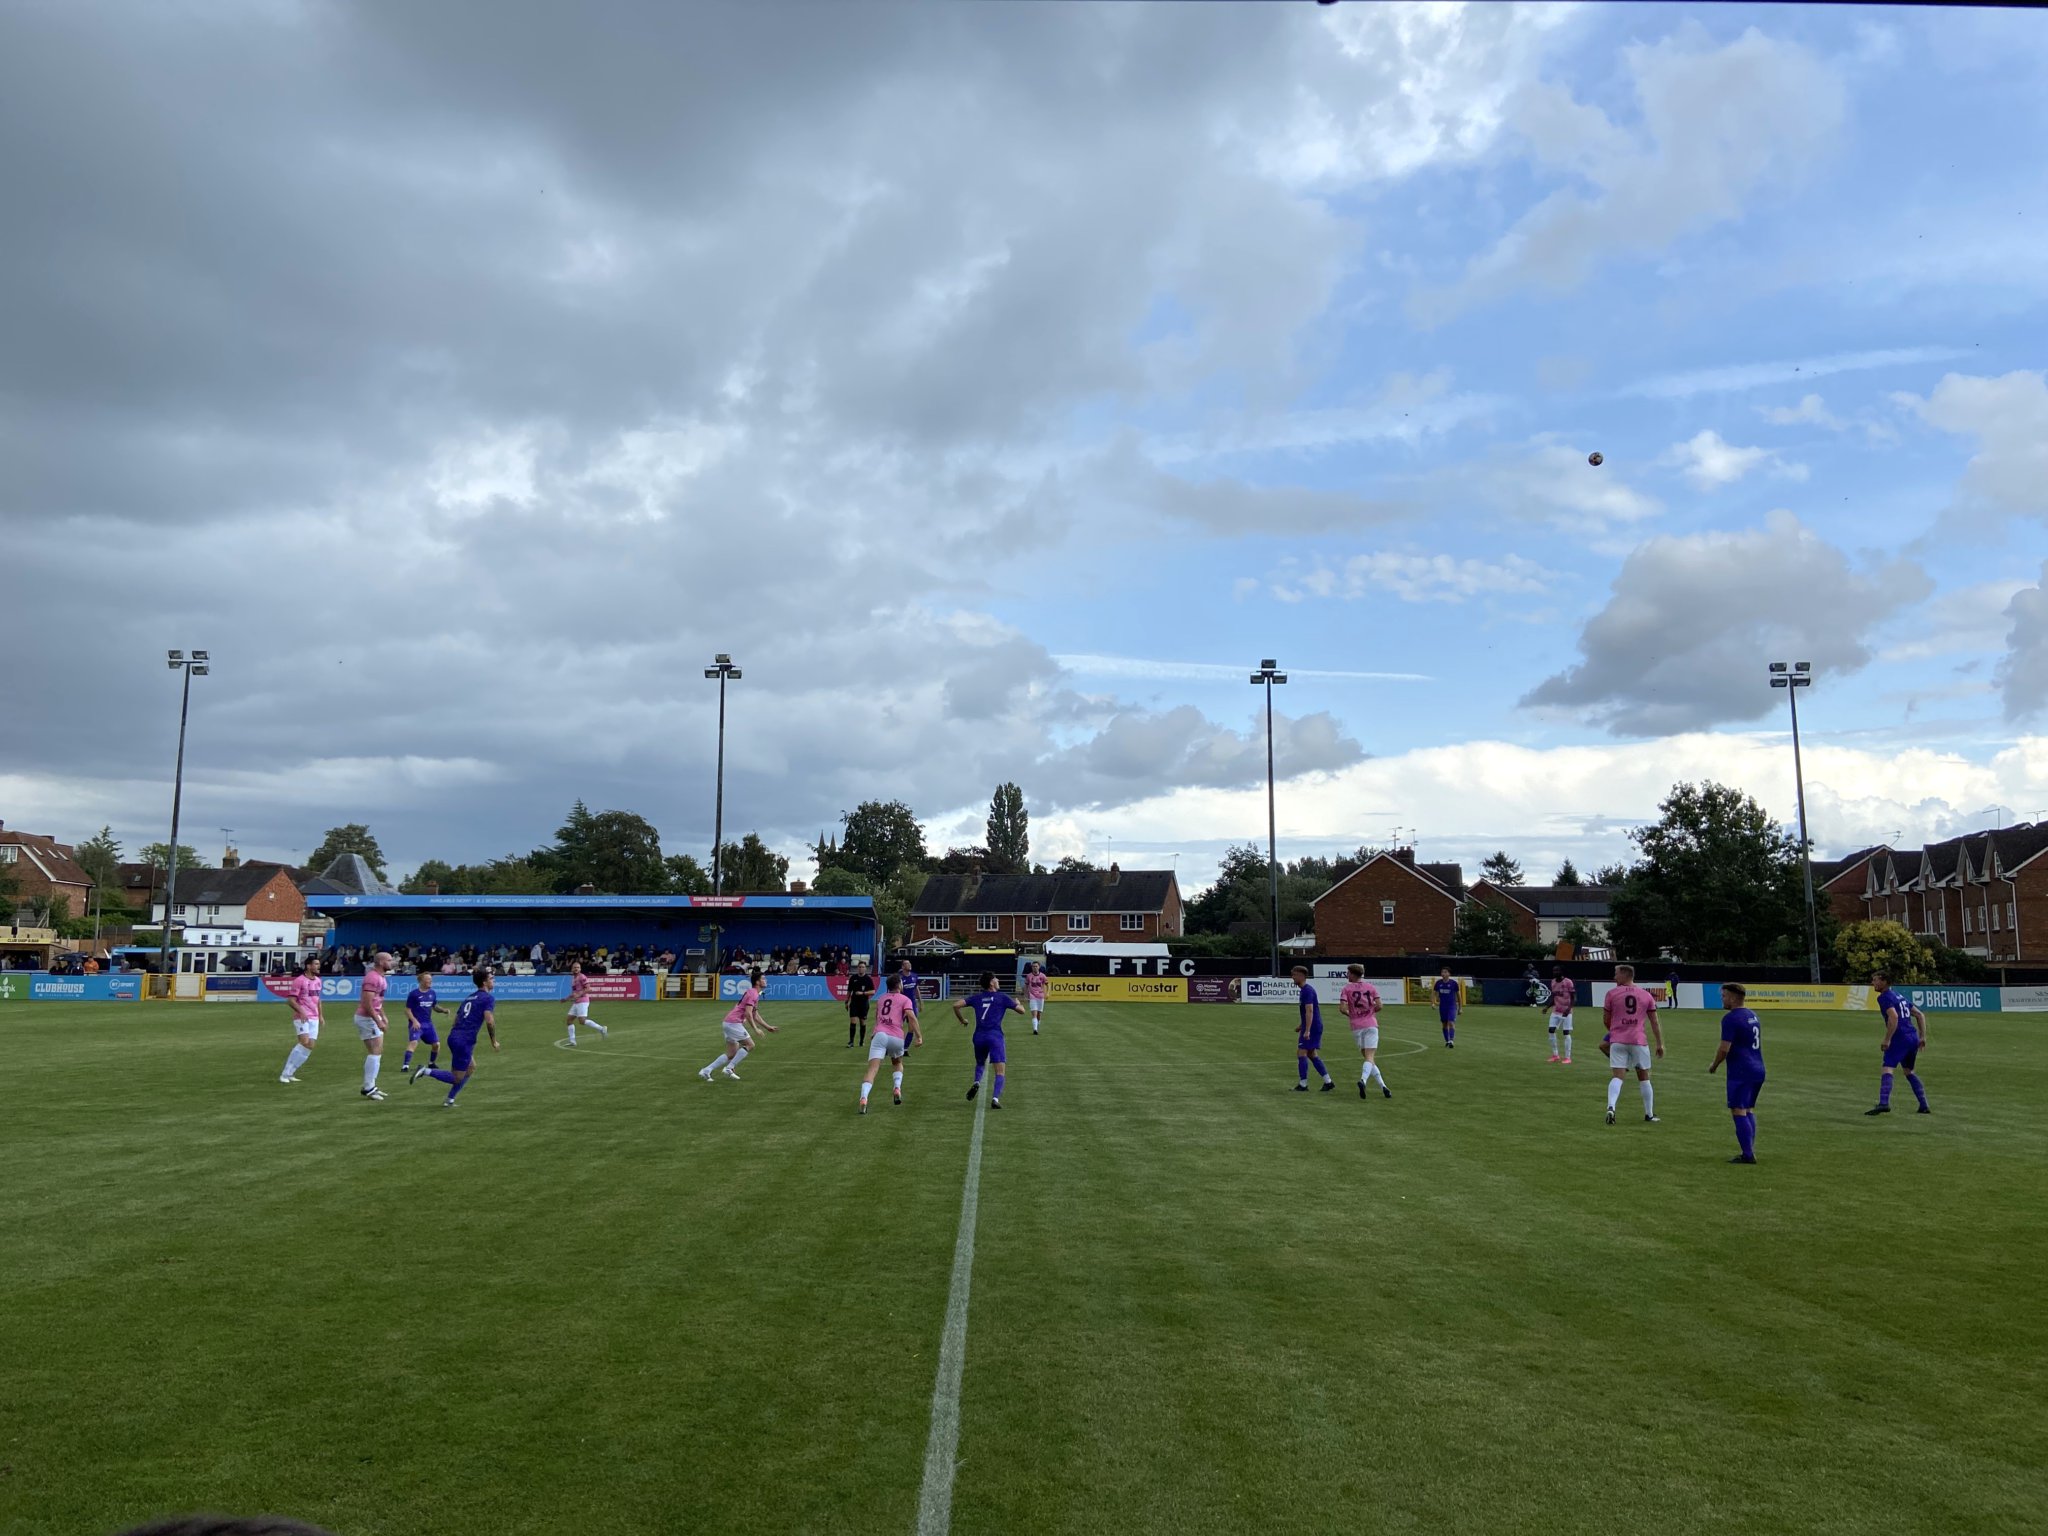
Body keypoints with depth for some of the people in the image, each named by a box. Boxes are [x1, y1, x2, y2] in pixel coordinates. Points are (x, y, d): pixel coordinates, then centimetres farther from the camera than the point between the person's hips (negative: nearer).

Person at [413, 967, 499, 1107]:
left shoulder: (469, 997, 19)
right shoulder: (488, 998, -6)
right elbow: (489, 1021, -19)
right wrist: (494, 1041, -7)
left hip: (454, 1037, 9)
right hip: (464, 1041, -9)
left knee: (471, 1067, 24)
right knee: (457, 1079, 3)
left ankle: (449, 1100, 22)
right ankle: (425, 1071, -10)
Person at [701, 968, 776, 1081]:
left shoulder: (754, 993, 19)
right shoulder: (752, 993, -12)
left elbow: (755, 1015, 24)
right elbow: (748, 1013, -20)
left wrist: (768, 1027, 22)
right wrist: (756, 1029, -17)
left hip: (729, 1022, 10)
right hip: (734, 1022, -10)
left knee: (732, 1053, 10)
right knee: (750, 1045, -5)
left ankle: (706, 1071, 8)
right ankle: (729, 1068, -5)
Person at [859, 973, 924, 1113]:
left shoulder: (880, 998, 25)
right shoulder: (905, 1000, 11)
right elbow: (911, 1017, -7)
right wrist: (919, 1035, -10)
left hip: (879, 1034, 1)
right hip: (897, 1038, -1)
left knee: (872, 1069, -12)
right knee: (898, 1063, 29)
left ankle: (864, 1098, -33)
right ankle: (897, 1088, 6)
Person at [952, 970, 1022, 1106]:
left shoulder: (977, 997, 12)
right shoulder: (1002, 997, 4)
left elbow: (956, 1005, 5)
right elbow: (1021, 1010, 10)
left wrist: (962, 1020, 20)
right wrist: (1017, 1002, 32)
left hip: (979, 1036, 4)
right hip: (995, 1036, -4)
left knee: (980, 1064, 29)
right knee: (1000, 1071, -4)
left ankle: (976, 1082, 0)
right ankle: (995, 1099, -21)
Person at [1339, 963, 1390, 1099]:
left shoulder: (1347, 988, 1)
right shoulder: (1371, 987, 6)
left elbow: (1342, 1008, -10)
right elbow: (1379, 1006, -3)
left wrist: (1350, 1015, 9)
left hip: (1356, 1027, 0)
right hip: (1371, 1024, 0)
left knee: (1368, 1057, 11)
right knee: (1370, 1058, -8)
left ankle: (1383, 1086, 4)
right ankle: (1363, 1080, -35)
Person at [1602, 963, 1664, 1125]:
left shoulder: (1612, 994, 1)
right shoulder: (1647, 996, 7)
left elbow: (1607, 1020, 8)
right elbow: (1654, 1022, 8)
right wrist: (1660, 1044, 13)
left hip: (1618, 1041, -1)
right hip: (1639, 1041, 1)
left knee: (1618, 1077, -6)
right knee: (1644, 1078, 14)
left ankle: (1611, 1107, -28)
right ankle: (1649, 1115, 21)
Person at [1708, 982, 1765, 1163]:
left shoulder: (1731, 1018, -14)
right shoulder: (1753, 1016, 14)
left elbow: (1724, 1048, -17)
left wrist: (1713, 1065, -1)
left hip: (1740, 1072, -9)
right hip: (1757, 1070, 9)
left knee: (1739, 1111, -6)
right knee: (1749, 1110, 16)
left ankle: (1748, 1155, -8)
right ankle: (1751, 1151, 18)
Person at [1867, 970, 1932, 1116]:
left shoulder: (1884, 997, -5)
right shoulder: (1899, 994, 22)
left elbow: (1894, 1017, -21)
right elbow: (1920, 1015, 23)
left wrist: (1887, 1039, -18)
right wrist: (1922, 1037, 21)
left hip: (1900, 1038, -9)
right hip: (1913, 1038, 9)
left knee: (1888, 1069, -17)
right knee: (1909, 1071, 23)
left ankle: (1883, 1103, -33)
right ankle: (1924, 1106, 21)